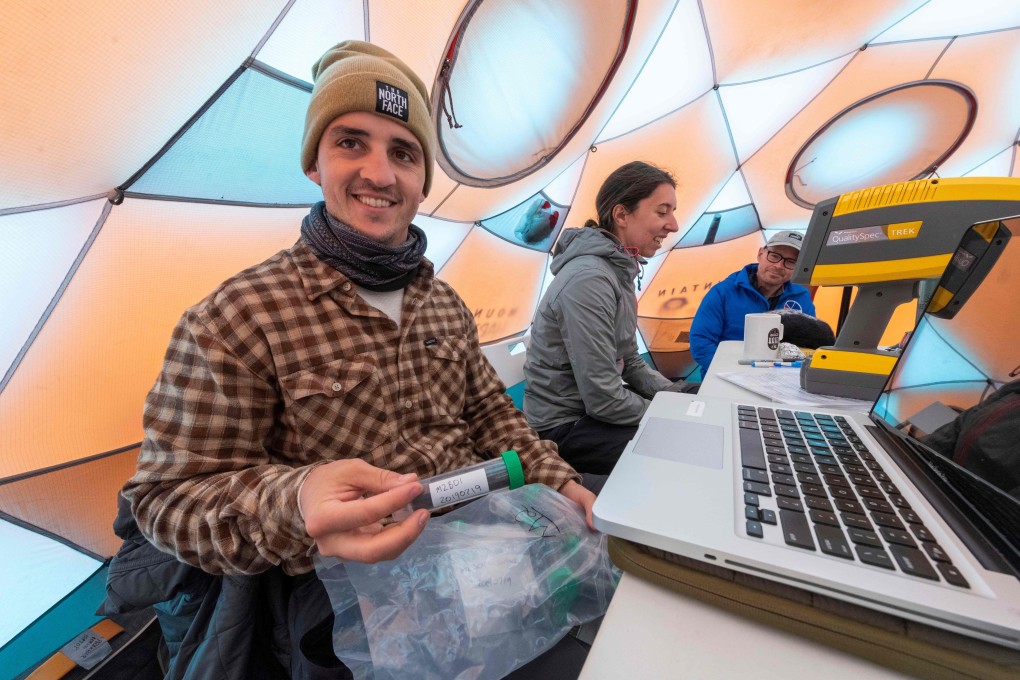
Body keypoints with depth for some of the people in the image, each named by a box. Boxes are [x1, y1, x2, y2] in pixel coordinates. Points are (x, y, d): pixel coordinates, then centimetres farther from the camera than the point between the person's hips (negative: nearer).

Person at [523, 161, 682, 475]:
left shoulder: (621, 269, 5)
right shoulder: (590, 279, -24)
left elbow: (629, 361, 12)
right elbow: (603, 399, -24)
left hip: (594, 409, 9)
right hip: (563, 428, -8)